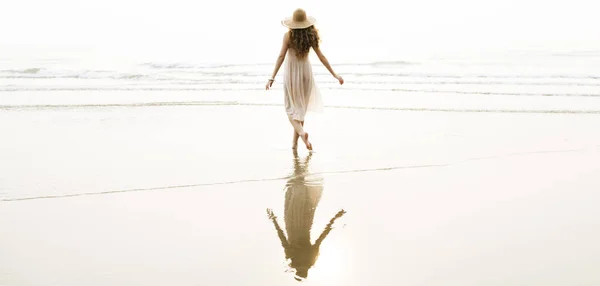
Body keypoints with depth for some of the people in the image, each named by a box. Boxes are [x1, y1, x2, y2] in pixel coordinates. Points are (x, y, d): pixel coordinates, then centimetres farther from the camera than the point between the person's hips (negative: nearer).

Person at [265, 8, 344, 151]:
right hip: (306, 72, 3)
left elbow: (281, 56, -18)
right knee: (301, 108, 15)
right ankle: (294, 142, 18)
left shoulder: (288, 35, -12)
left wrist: (272, 77, -19)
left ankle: (302, 132, -21)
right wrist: (334, 74, 3)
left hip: (291, 73, -3)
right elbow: (321, 57, -3)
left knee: (291, 109, 7)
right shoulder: (311, 36, -3)